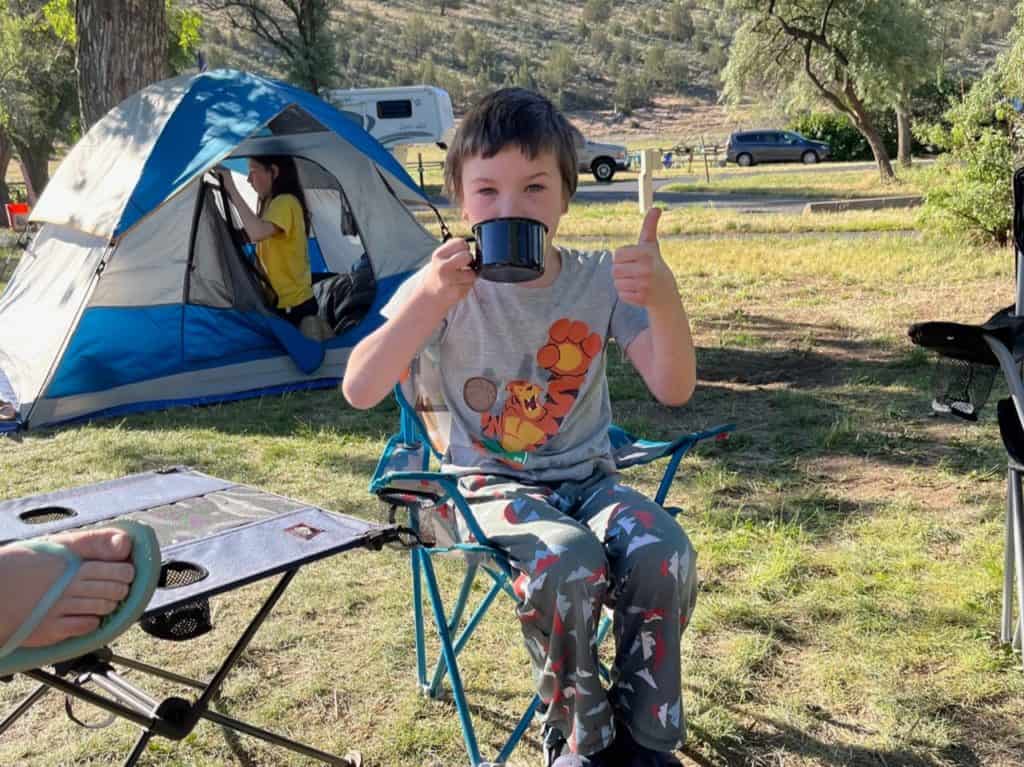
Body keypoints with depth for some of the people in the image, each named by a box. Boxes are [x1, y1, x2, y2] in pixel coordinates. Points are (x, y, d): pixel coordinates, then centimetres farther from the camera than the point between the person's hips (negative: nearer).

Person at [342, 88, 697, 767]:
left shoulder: (599, 281, -5)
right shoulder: (449, 287, -10)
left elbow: (673, 389, -13)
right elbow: (359, 391, -20)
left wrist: (664, 299, -33)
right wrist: (427, 299, -34)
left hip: (587, 477, 3)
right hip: (488, 485, -2)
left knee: (666, 555, -26)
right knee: (569, 565, -33)